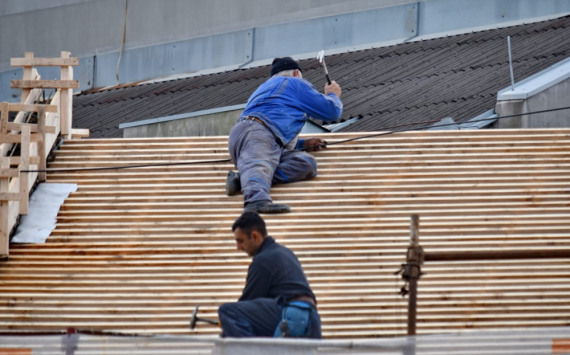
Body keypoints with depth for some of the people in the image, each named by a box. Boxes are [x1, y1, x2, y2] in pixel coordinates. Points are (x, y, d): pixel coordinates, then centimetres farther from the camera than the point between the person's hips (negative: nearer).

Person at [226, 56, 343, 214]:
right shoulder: (295, 83, 19)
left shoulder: (266, 87, 44)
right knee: (259, 163, -35)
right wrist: (333, 95, 44)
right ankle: (257, 199, -69)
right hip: (257, 130, -7)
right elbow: (332, 111, 21)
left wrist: (303, 143, 52)